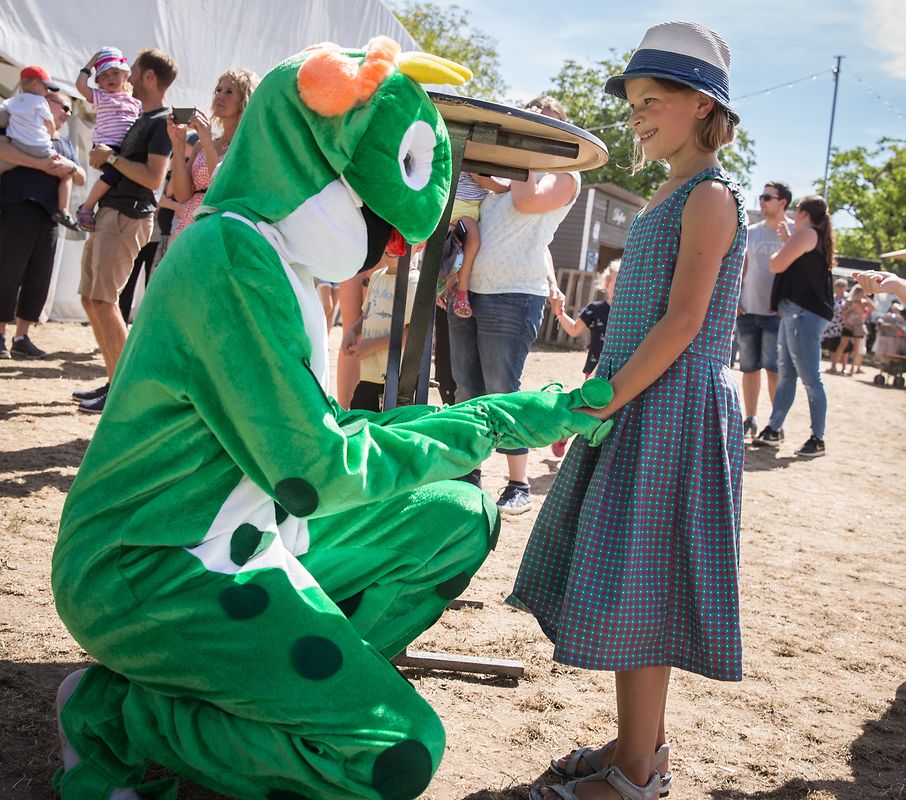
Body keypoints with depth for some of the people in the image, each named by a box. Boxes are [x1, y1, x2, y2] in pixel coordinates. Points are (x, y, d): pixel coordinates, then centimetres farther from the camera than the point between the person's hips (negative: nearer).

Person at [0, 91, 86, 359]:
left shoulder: (66, 144, 25)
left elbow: (81, 180, 19)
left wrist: (71, 167, -4)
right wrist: (41, 163, -21)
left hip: (49, 215, 6)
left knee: (39, 277, 4)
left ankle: (22, 337, 11)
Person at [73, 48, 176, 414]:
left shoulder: (162, 121, -9)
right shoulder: (142, 118, 20)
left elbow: (154, 178, -18)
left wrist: (112, 158, -11)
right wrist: (103, 158, 11)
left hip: (128, 218, -10)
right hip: (109, 213, 10)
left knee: (103, 299, -14)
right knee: (90, 298, 10)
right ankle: (113, 381, 14)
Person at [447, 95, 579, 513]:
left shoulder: (564, 174, 3)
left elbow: (528, 200, -17)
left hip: (514, 296, -6)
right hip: (469, 291, 7)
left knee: (502, 391, -7)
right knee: (466, 391, 8)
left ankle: (519, 485, 2)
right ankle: (469, 474, 18)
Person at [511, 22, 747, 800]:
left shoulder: (710, 197, -10)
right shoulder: (669, 197, 17)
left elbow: (683, 322, -18)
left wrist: (602, 403, -19)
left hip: (674, 410, -9)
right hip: (641, 405, 9)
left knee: (638, 584, -5)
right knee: (634, 583, 12)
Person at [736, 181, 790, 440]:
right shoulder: (751, 232, 11)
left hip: (777, 312, -4)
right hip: (747, 311, 4)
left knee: (773, 368, -6)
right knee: (749, 367, 6)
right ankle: (750, 420, 14)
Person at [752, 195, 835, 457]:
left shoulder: (806, 233, -9)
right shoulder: (819, 237, 21)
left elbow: (777, 265, -12)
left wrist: (778, 251, 9)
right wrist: (786, 239, 30)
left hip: (802, 313, -11)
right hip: (796, 312, 11)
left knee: (810, 378, -8)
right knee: (786, 374, 10)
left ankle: (817, 440, -5)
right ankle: (773, 430, 14)